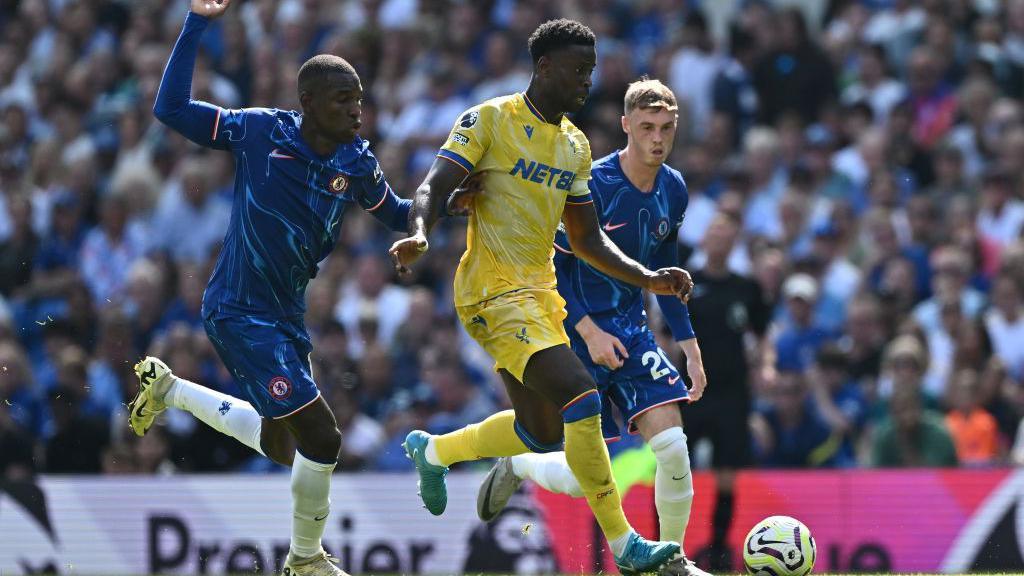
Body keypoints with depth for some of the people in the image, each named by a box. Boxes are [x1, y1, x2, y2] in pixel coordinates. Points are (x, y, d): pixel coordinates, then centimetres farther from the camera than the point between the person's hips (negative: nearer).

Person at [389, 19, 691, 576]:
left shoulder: (576, 146, 14)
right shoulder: (489, 121, -7)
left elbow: (588, 240, 18)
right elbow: (434, 187, -13)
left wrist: (648, 279, 6)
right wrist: (418, 234, -34)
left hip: (540, 293, 9)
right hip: (494, 292, -9)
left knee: (542, 432, 13)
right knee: (580, 395, -22)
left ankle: (432, 451, 39)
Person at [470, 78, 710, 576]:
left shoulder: (673, 190, 2)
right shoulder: (591, 186, -18)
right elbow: (547, 268, -13)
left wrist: (688, 346, 13)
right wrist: (589, 331, -20)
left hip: (630, 330, 5)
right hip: (576, 334, -5)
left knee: (671, 442, -16)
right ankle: (515, 466, 29)